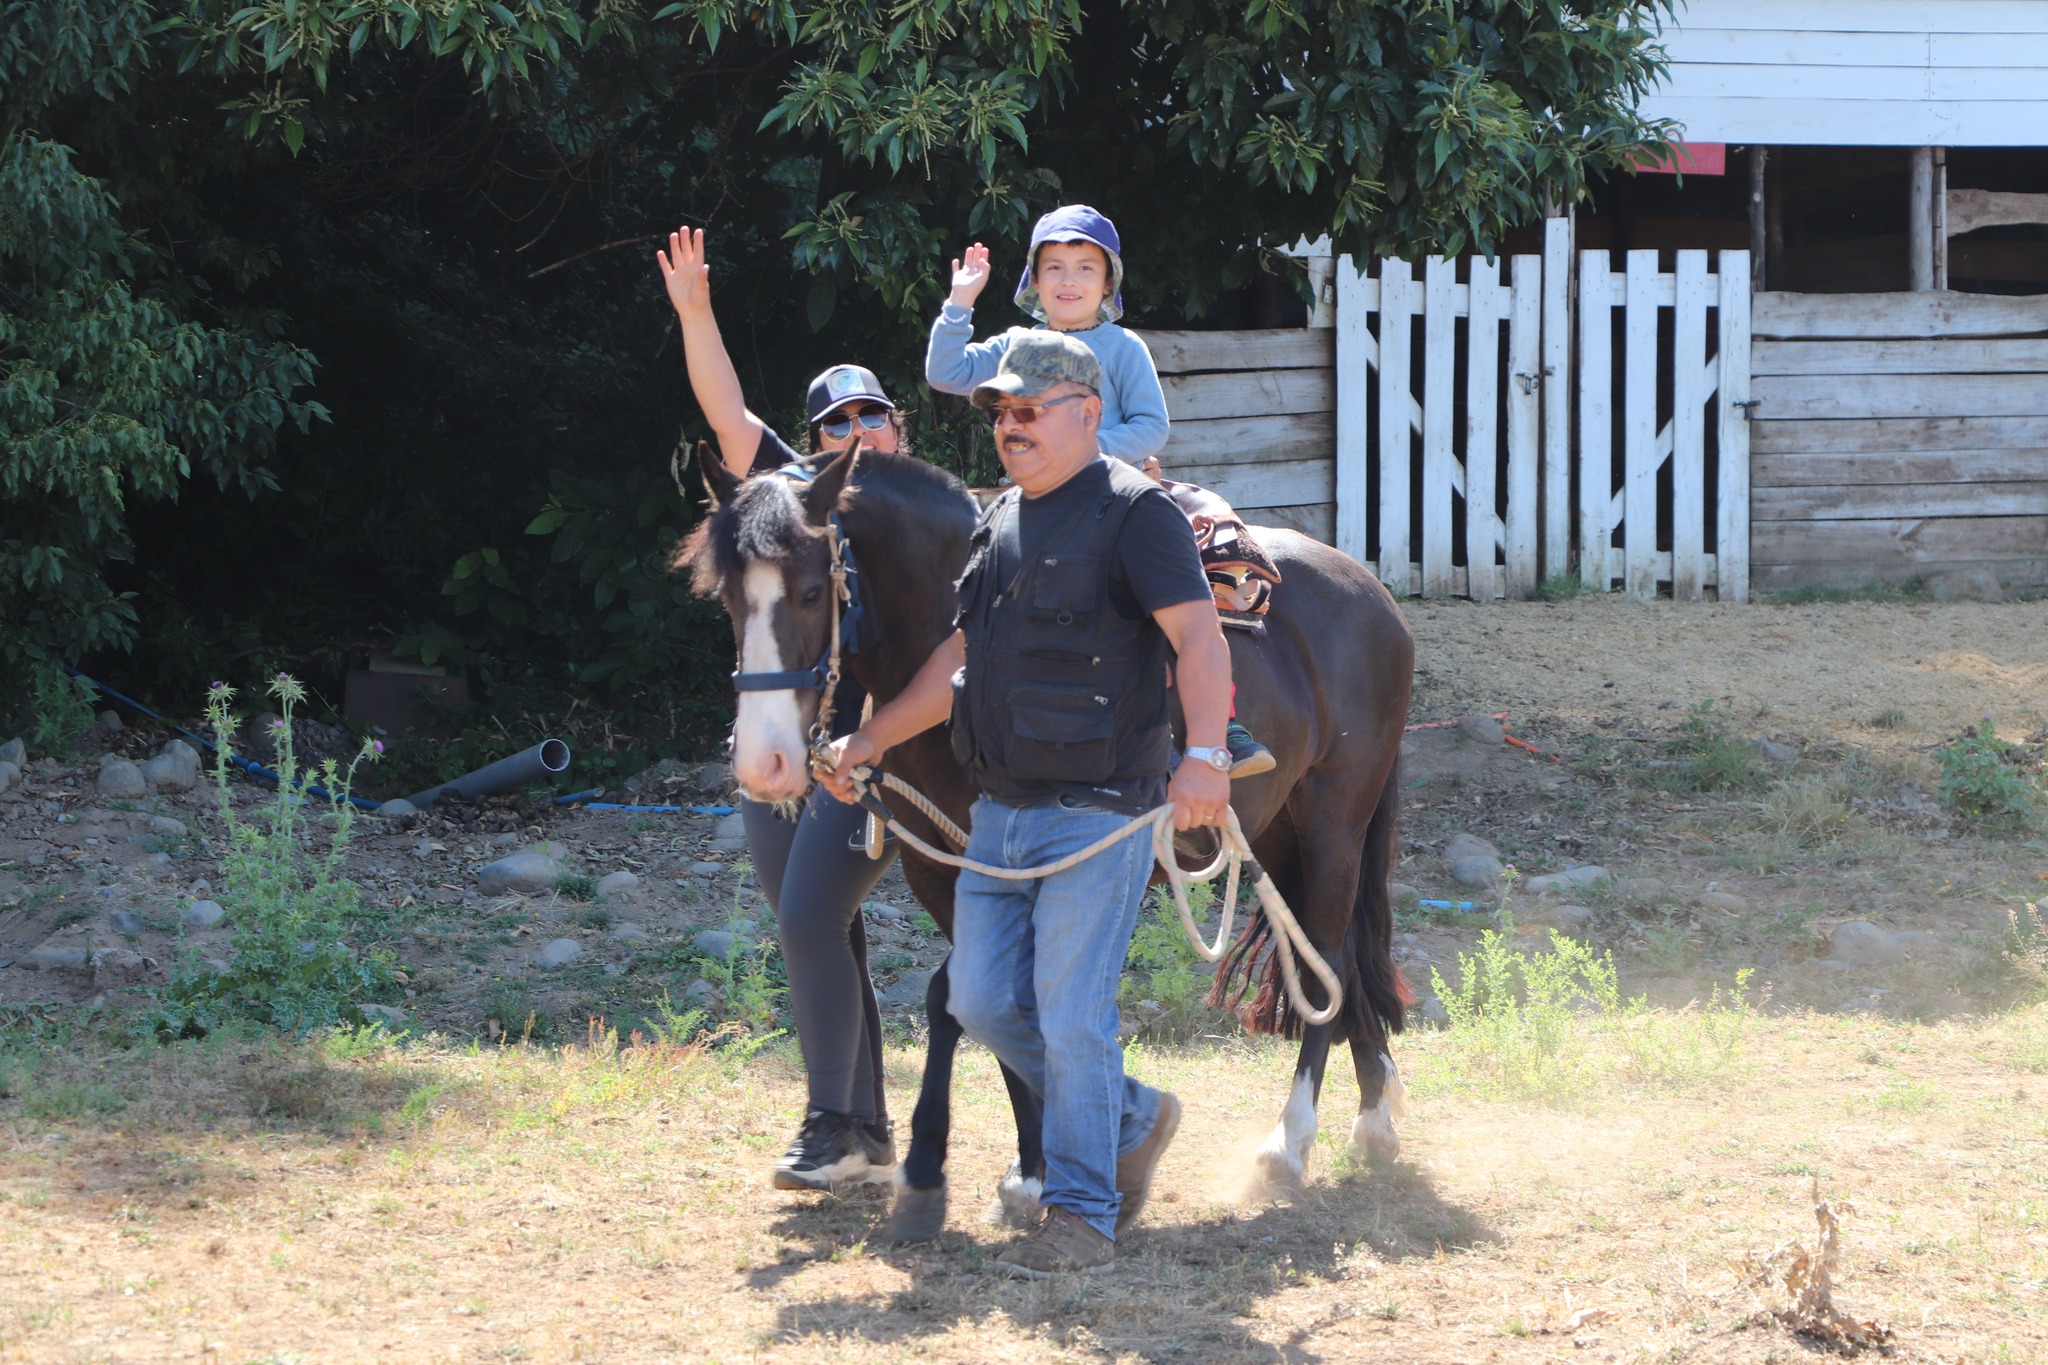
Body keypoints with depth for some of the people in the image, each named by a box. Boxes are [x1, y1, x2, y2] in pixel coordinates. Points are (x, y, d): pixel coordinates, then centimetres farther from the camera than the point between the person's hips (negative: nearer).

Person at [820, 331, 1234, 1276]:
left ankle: (1082, 1217, 2)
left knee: (1070, 1014, -8)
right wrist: (871, 740, 23)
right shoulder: (1000, 523, 16)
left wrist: (1205, 753, -36)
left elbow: (1199, 636, -22)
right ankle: (1133, 1120, 28)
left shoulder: (1134, 513, -10)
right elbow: (961, 659, 26)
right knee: (984, 1002, 9)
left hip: (1097, 811, -8)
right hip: (1001, 811, 8)